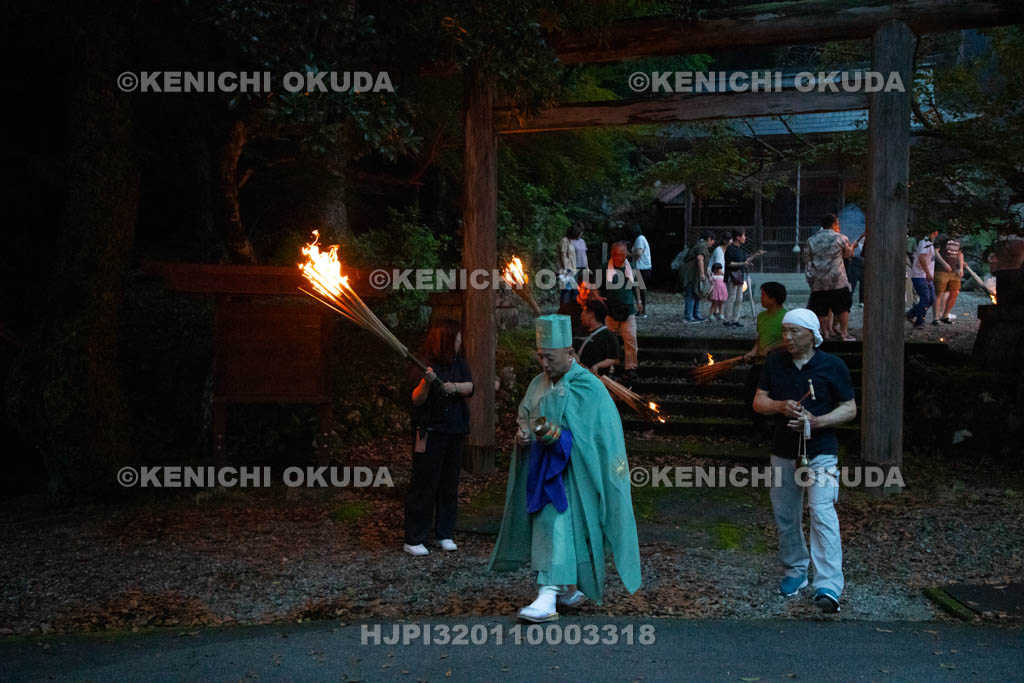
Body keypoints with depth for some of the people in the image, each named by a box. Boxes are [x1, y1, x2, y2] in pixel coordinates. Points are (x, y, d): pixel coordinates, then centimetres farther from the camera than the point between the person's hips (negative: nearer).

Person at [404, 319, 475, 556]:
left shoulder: (458, 363, 8)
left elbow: (470, 387, -3)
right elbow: (416, 400, -12)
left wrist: (455, 386, -23)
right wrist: (426, 383, -31)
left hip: (454, 431, 6)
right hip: (430, 432, -5)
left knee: (449, 484, 9)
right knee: (424, 485, -5)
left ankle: (445, 534, 19)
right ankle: (413, 540, 0)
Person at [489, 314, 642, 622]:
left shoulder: (589, 387, -10)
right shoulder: (538, 384, 11)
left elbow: (598, 435, -12)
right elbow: (524, 417, 20)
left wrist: (559, 438, -25)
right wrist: (522, 434, -3)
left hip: (571, 473, -7)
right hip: (542, 471, 7)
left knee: (558, 526, -14)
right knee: (550, 525, 11)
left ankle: (549, 595, -19)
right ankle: (571, 589, 25)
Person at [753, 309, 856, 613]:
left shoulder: (833, 366, -5)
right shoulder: (774, 362, 4)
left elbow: (850, 408, -1)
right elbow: (758, 401, 7)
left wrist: (817, 421, -18)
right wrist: (780, 406, -16)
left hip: (820, 452, -4)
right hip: (783, 452, 4)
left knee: (823, 514, -15)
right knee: (785, 516, 12)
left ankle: (828, 588, -18)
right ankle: (794, 571, 31)